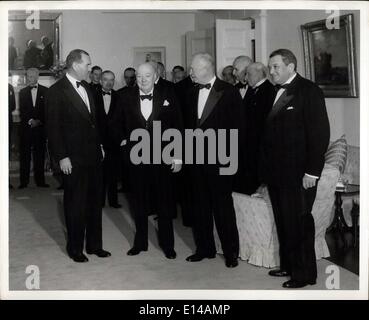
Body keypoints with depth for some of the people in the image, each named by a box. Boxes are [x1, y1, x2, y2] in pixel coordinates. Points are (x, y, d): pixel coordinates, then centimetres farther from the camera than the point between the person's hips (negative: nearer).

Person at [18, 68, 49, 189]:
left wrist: (39, 121, -8)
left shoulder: (45, 91, 6)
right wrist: (30, 121, -9)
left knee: (39, 154, 0)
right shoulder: (22, 92, 11)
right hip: (26, 128, 1)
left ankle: (40, 181, 6)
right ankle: (24, 181, 5)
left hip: (40, 127, -1)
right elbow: (22, 111, 5)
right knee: (24, 155, 0)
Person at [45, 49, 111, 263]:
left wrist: (100, 145, 14)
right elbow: (53, 127, -11)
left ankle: (95, 245, 25)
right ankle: (75, 248, 20)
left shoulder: (87, 88, 11)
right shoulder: (57, 91, -10)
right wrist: (62, 157, -14)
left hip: (94, 155, 7)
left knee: (95, 202, 13)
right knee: (76, 205, 5)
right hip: (74, 159, -7)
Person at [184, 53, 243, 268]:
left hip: (219, 158, -5)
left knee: (223, 205, -1)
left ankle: (231, 251, 11)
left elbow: (236, 125, -7)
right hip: (197, 156, 6)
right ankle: (205, 248, 22)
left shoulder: (229, 92, -5)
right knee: (201, 205, 10)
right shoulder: (193, 93, 12)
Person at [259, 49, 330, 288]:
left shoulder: (309, 91, -8)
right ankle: (288, 266, 25)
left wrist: (312, 171, -17)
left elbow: (320, 132, -13)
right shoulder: (275, 93, 14)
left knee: (299, 223, 0)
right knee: (283, 222, 12)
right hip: (276, 172, 7)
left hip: (298, 174, -7)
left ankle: (305, 273, 12)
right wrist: (266, 168, 8)